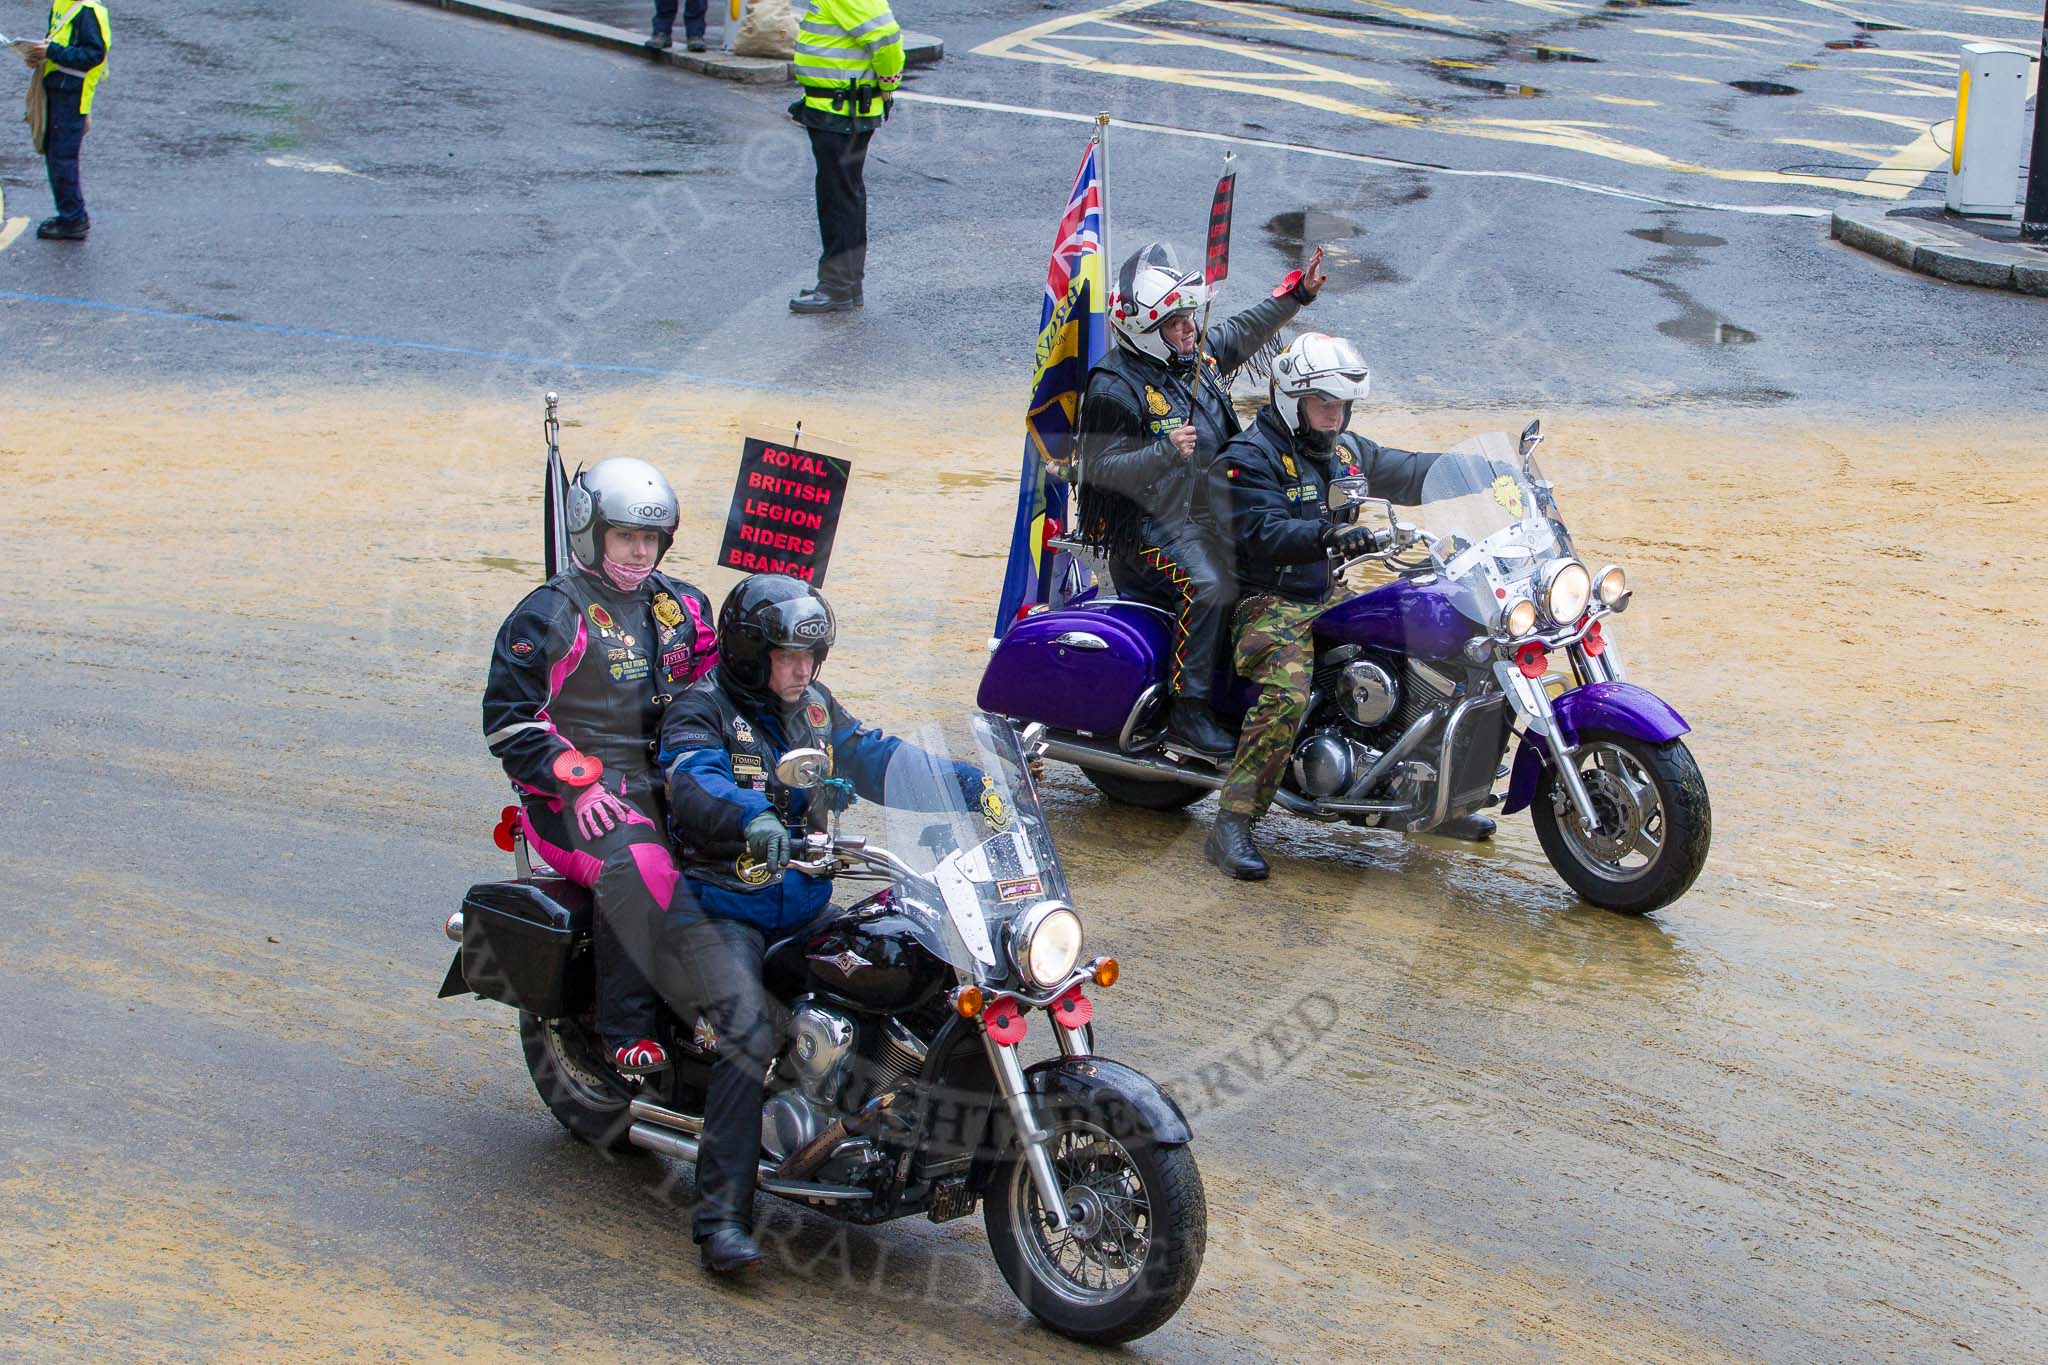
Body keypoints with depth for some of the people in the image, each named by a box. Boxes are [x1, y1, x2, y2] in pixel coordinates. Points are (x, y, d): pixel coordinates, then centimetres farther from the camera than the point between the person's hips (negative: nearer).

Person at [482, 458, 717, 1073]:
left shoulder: (684, 605, 17)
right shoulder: (550, 614, -2)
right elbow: (509, 718, -6)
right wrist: (577, 784, -17)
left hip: (671, 783, 6)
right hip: (578, 796, -6)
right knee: (638, 868, -36)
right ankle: (628, 1029, -32)